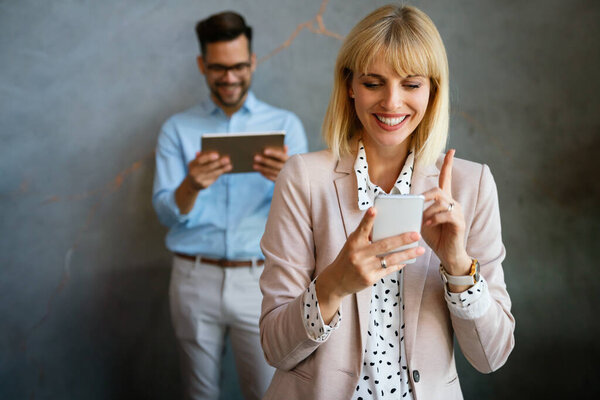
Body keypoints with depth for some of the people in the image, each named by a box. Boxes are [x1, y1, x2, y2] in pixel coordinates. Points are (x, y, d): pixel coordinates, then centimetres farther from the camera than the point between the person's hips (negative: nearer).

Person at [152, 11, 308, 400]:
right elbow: (168, 213, 0)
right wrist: (191, 186, -23)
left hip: (260, 279, -1)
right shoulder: (177, 129, 7)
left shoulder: (286, 125, 6)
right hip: (195, 277, 1)